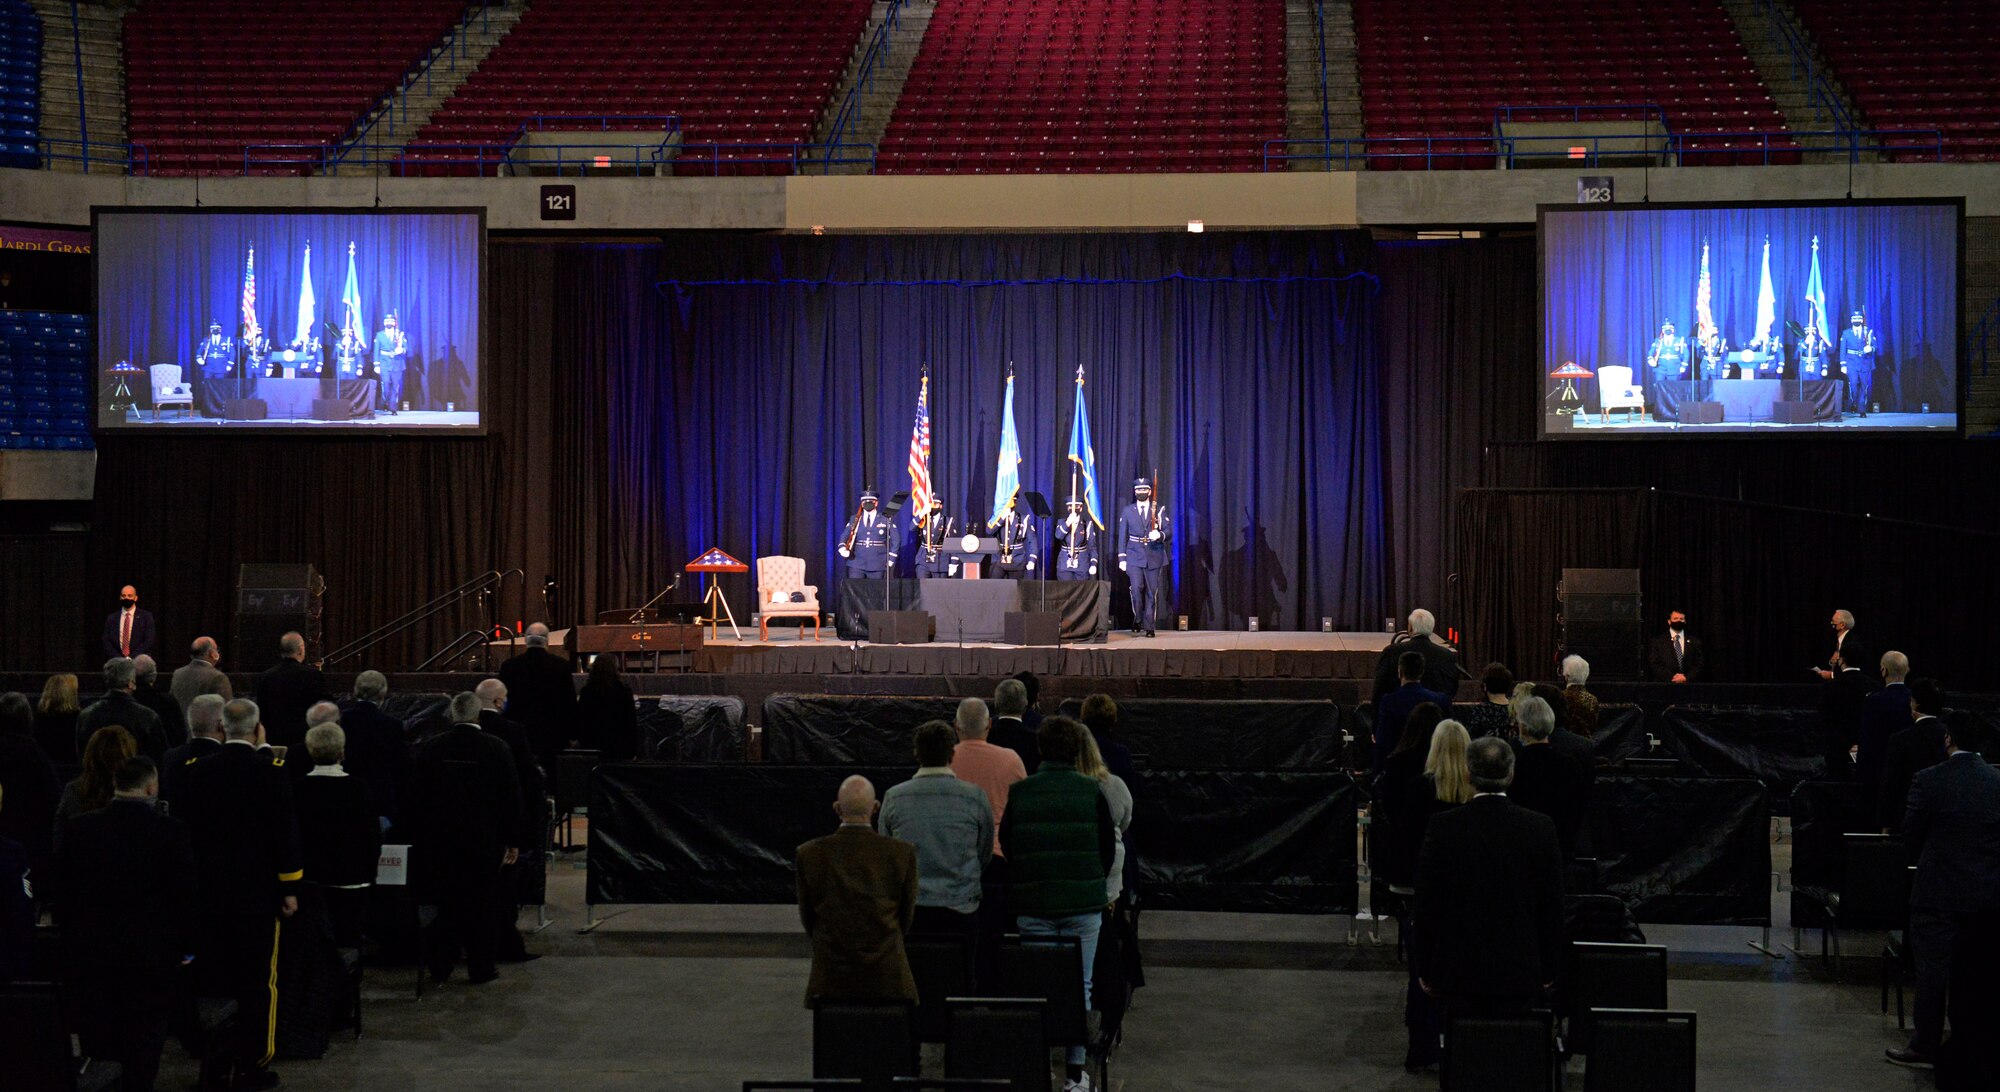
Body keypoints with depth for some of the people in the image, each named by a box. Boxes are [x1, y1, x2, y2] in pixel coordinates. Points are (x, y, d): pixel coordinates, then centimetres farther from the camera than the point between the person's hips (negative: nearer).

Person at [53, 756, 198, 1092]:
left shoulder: (79, 829, -3)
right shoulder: (170, 833, -11)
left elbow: (63, 893, 3)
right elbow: (185, 896, -8)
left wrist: (71, 937, 15)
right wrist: (185, 947, 5)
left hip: (89, 955, 3)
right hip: (151, 959, -2)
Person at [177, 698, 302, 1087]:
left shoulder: (198, 771, 0)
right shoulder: (270, 770, -11)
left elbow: (184, 828, 4)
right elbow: (284, 830, -11)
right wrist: (289, 887, -4)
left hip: (208, 888, 4)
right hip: (257, 890, -4)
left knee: (213, 976, 12)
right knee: (257, 981, 2)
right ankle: (252, 1065, 3)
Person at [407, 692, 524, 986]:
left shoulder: (431, 748, -2)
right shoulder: (496, 748, -8)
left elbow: (415, 797, 2)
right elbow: (511, 796, -5)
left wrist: (418, 839, 10)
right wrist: (512, 841, 3)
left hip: (439, 841, 2)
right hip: (483, 841, -2)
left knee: (446, 903, 12)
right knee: (481, 904, 7)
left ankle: (440, 966, 15)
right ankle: (481, 968, 10)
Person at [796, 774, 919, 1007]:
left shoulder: (810, 854, -5)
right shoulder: (902, 853, -6)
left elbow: (808, 918, 7)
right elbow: (906, 917, 6)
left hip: (830, 979, 1)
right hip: (887, 978, 0)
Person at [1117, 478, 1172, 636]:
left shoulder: (1159, 510, 7)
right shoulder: (1127, 511, 9)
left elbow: (1169, 530, 2)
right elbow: (1122, 536, 8)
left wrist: (1160, 535, -21)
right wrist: (1122, 558, 3)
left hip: (1154, 557, 0)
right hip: (1134, 557, 0)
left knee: (1152, 592, 0)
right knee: (1136, 589, -15)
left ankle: (1149, 626, 7)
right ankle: (1137, 621, 4)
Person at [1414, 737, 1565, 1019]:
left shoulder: (1443, 826, -9)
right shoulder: (1541, 827, -5)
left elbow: (1426, 903, -3)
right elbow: (1552, 907, 2)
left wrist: (1425, 971, 7)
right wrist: (1549, 972, 13)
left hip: (1458, 973, -1)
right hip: (1521, 973, 1)